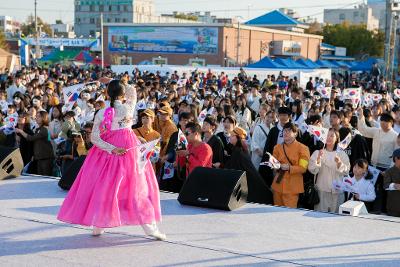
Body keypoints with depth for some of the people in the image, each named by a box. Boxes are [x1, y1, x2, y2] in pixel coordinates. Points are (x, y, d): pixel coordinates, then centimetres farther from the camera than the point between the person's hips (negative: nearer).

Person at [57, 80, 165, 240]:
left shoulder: (101, 113, -2)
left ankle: (98, 226, 16)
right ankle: (149, 226, 2)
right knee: (138, 186, 3)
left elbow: (94, 138, -9)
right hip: (128, 150, -2)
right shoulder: (129, 108, -6)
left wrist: (112, 149, -12)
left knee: (103, 186, 11)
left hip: (106, 151, 2)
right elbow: (132, 90, 15)